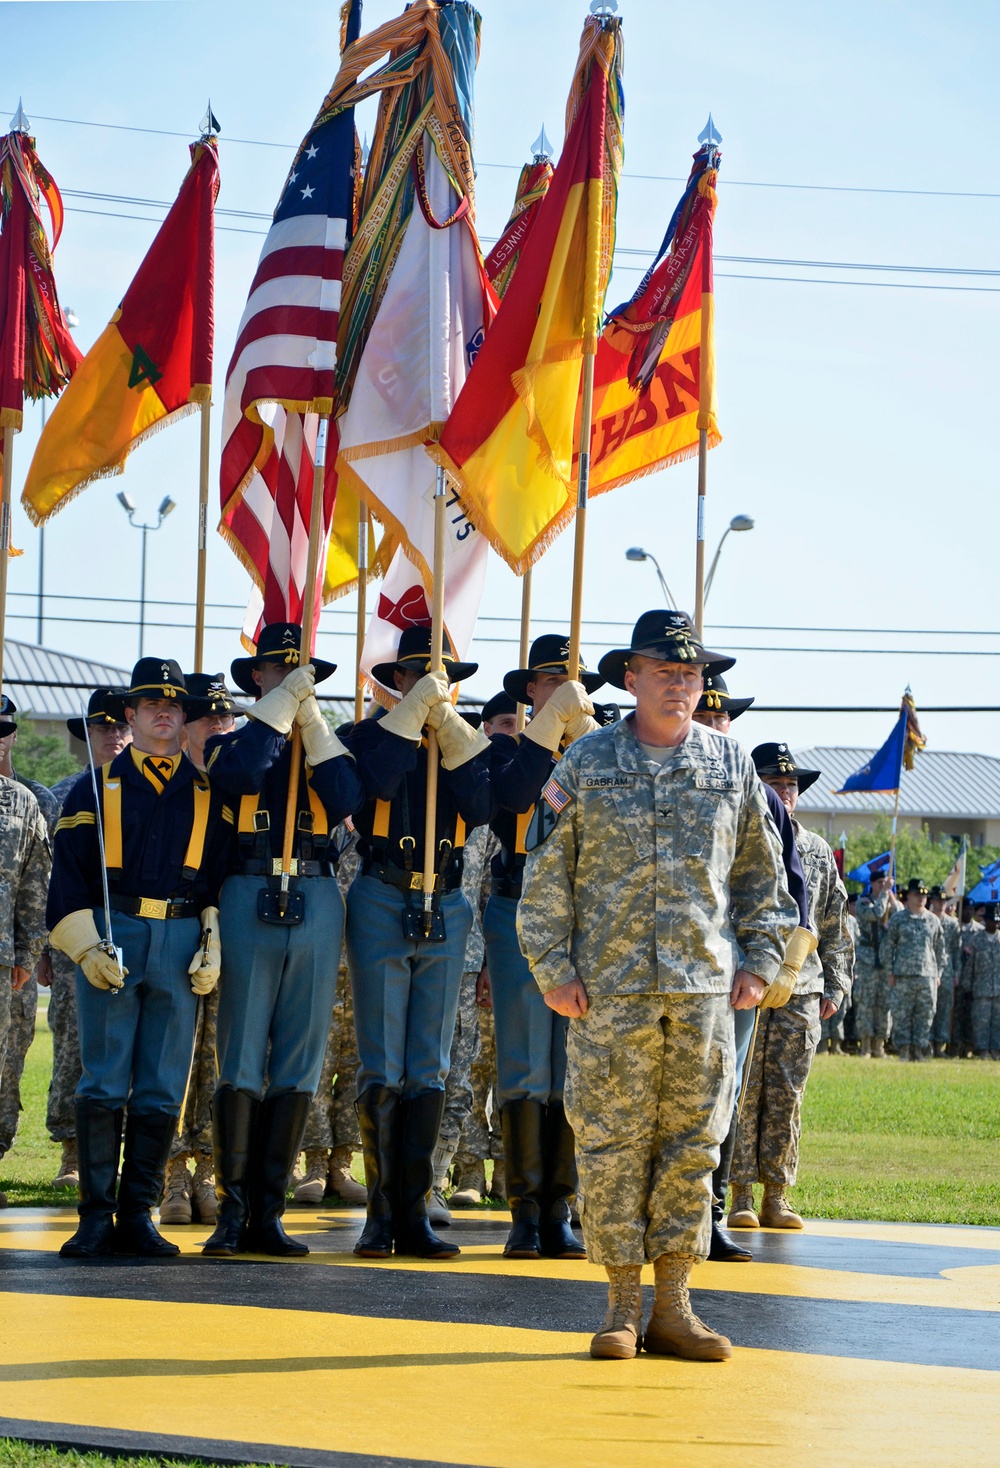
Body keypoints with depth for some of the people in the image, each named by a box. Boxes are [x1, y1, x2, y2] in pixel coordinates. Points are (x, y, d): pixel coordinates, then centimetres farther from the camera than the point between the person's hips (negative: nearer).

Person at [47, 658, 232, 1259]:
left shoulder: (210, 795, 12)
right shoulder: (96, 788, 8)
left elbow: (223, 874, 12)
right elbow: (68, 872, 3)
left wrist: (214, 946, 0)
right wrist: (86, 946, -8)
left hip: (183, 943, 2)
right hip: (110, 940, -2)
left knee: (163, 1090, 1)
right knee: (104, 1085, -4)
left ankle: (138, 1215, 7)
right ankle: (97, 1215, 0)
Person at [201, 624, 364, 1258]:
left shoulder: (328, 745, 16)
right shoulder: (232, 740, 10)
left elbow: (347, 799, -5)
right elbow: (242, 773, -15)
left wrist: (313, 720, -4)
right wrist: (282, 704, -9)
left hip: (317, 902, 3)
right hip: (250, 899, -3)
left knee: (300, 1063, 2)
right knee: (240, 1061, -5)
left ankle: (268, 1212, 7)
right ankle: (232, 1210, -2)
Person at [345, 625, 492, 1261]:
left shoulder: (468, 743, 12)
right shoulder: (373, 734, 4)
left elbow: (482, 808, -7)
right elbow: (372, 784, -19)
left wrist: (449, 732, -8)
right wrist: (412, 713, -14)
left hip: (445, 911, 3)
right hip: (382, 905, -3)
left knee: (430, 1071, 3)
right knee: (382, 1070, -4)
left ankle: (415, 1213, 6)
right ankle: (382, 1213, 2)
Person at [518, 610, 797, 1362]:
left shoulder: (732, 765, 11)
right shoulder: (586, 763, 5)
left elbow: (763, 874, 16)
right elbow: (546, 874, 5)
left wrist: (759, 961, 7)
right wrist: (554, 968, -2)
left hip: (705, 989, 2)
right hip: (610, 989, -2)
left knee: (692, 1144, 2)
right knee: (612, 1144, -2)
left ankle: (674, 1306, 8)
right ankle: (624, 1305, 6)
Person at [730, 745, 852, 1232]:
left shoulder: (818, 852, 16)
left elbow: (835, 926, 19)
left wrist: (835, 986, 13)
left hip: (801, 990, 4)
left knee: (787, 1094, 3)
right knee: (742, 1090, -4)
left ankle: (776, 1195, 7)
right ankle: (741, 1195, 1)